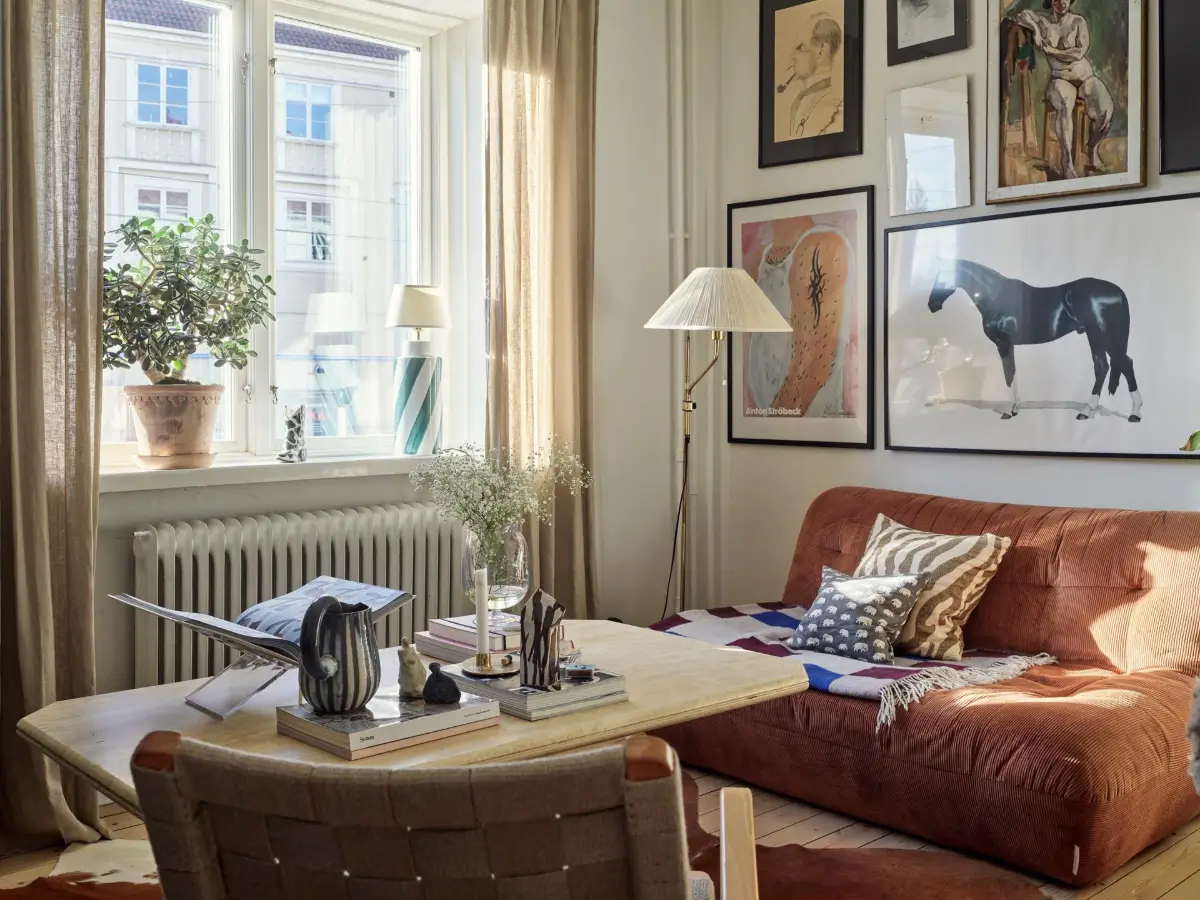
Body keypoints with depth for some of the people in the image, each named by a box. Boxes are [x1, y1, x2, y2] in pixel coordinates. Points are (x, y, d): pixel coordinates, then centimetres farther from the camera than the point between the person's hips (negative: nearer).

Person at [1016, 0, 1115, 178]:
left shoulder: (1078, 21, 0)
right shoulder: (1042, 20, 4)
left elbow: (1079, 52, -10)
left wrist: (1050, 50, -13)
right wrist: (1035, 29, -16)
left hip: (1085, 76, 1)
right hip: (1060, 78, -1)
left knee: (1105, 110, -28)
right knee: (1065, 105, -39)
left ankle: (1093, 148, 3)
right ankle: (1067, 161, -40)